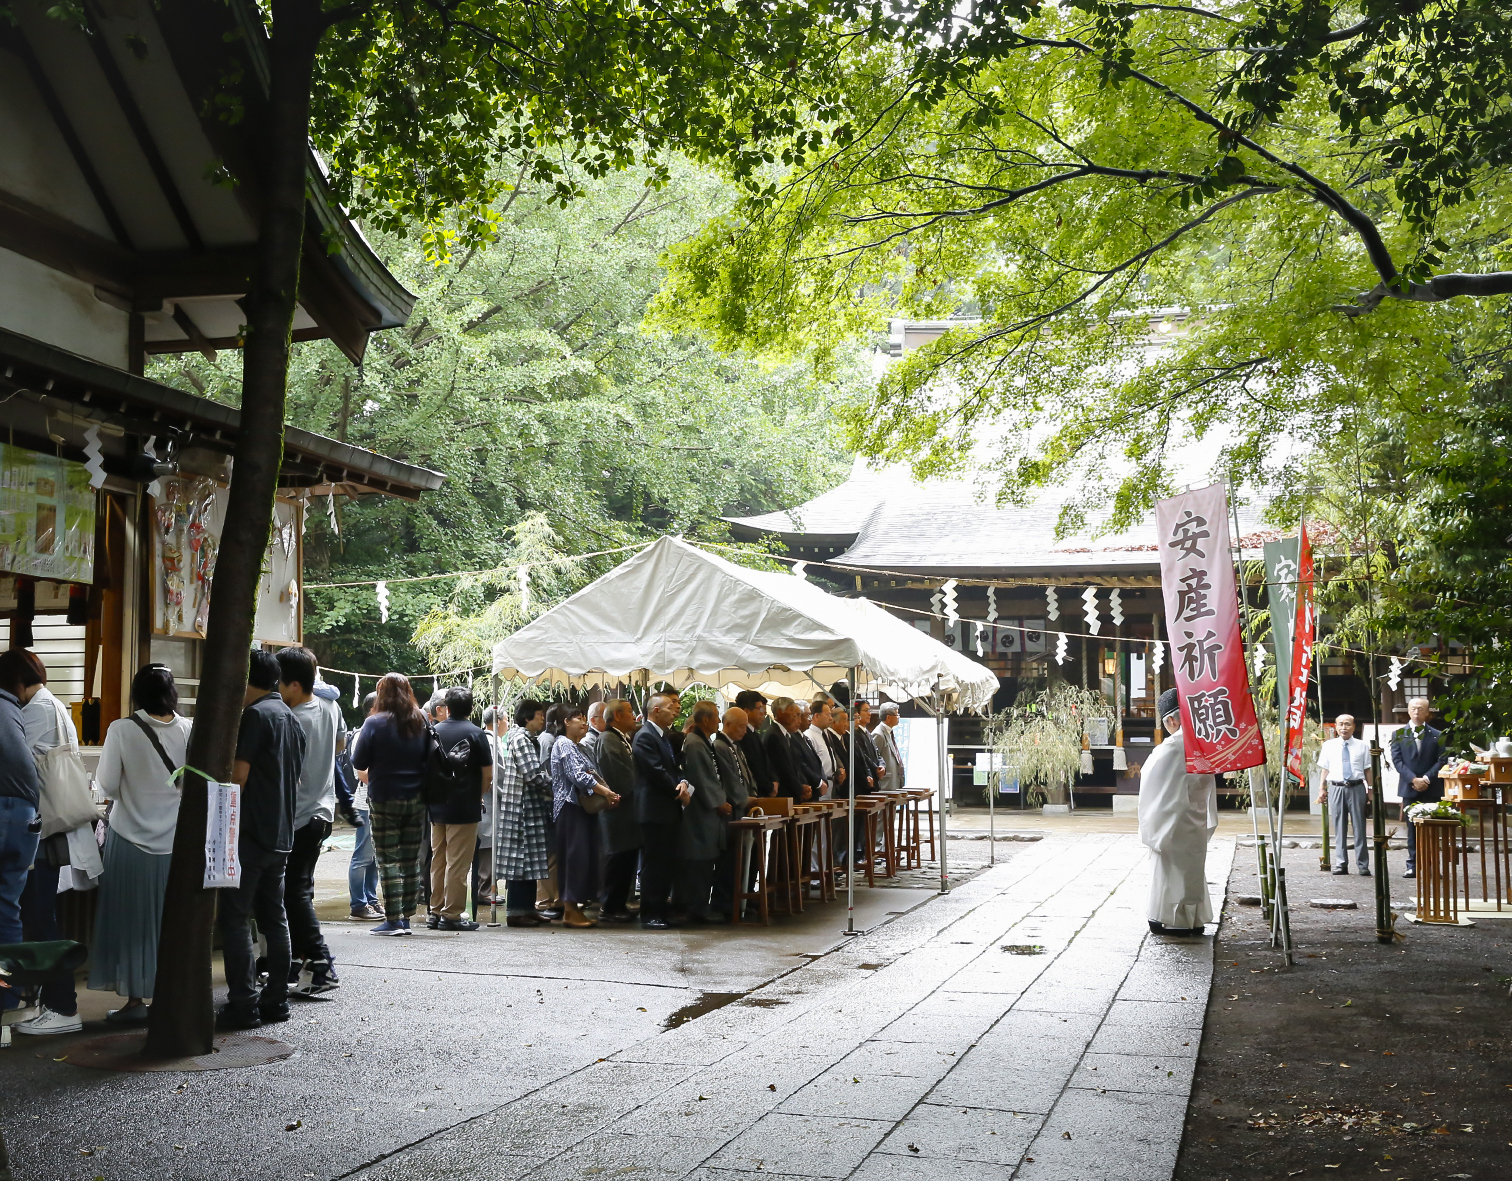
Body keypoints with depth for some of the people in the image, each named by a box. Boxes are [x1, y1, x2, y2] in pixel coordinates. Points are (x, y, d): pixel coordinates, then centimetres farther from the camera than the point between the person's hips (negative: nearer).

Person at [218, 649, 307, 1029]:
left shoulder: (255, 715, -12)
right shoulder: (292, 719, 15)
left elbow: (238, 775, -16)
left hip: (250, 835, -9)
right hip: (281, 836, 9)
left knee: (234, 918, -4)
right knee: (274, 917, 12)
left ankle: (243, 1005, -5)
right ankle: (276, 1000, 15)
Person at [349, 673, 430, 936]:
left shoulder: (375, 723, -9)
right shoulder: (421, 722, 5)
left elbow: (359, 762, -5)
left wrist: (356, 742, 13)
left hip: (385, 800, -4)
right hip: (416, 799, 4)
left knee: (388, 860, -2)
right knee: (411, 860, 8)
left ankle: (393, 920, -5)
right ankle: (406, 918, 12)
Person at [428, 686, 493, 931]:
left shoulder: (434, 731, 6)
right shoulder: (475, 733, -8)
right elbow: (488, 774, -8)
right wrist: (479, 796, 9)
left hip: (437, 807, 5)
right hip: (465, 808, -5)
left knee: (438, 860, 13)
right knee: (458, 863, -2)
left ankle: (436, 912, 17)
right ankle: (451, 915, -1)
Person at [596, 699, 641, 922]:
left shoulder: (626, 739, 17)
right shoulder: (607, 740, -13)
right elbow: (620, 777, -18)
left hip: (629, 812, 9)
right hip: (619, 811, -9)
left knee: (628, 860, 12)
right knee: (617, 860, -4)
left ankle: (620, 904, 19)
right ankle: (609, 909, 4)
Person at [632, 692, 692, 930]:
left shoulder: (664, 736, 18)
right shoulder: (645, 737, -12)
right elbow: (657, 773, -19)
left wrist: (683, 783, -2)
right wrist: (679, 793, -9)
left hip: (668, 811, 9)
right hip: (654, 810, -9)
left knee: (667, 863, 10)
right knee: (653, 864, -4)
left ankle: (662, 909, 17)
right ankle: (650, 915, 1)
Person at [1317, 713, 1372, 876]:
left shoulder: (1361, 746, 6)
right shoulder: (1329, 746, 7)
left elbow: (1367, 769, 6)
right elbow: (1325, 769, 9)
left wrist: (1370, 789, 1)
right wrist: (1322, 789, 6)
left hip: (1357, 788, -1)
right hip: (1336, 788, 1)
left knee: (1359, 826, 2)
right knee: (1339, 828, 5)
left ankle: (1363, 865, 8)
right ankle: (1341, 863, 13)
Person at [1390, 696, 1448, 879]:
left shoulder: (1437, 736, 8)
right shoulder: (1398, 734, 7)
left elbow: (1442, 760, 0)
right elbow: (1397, 760, -1)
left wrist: (1426, 779, -13)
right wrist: (1413, 779, -13)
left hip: (1432, 789, 0)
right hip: (1409, 788, 0)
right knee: (1412, 828, 2)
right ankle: (1413, 865, 4)